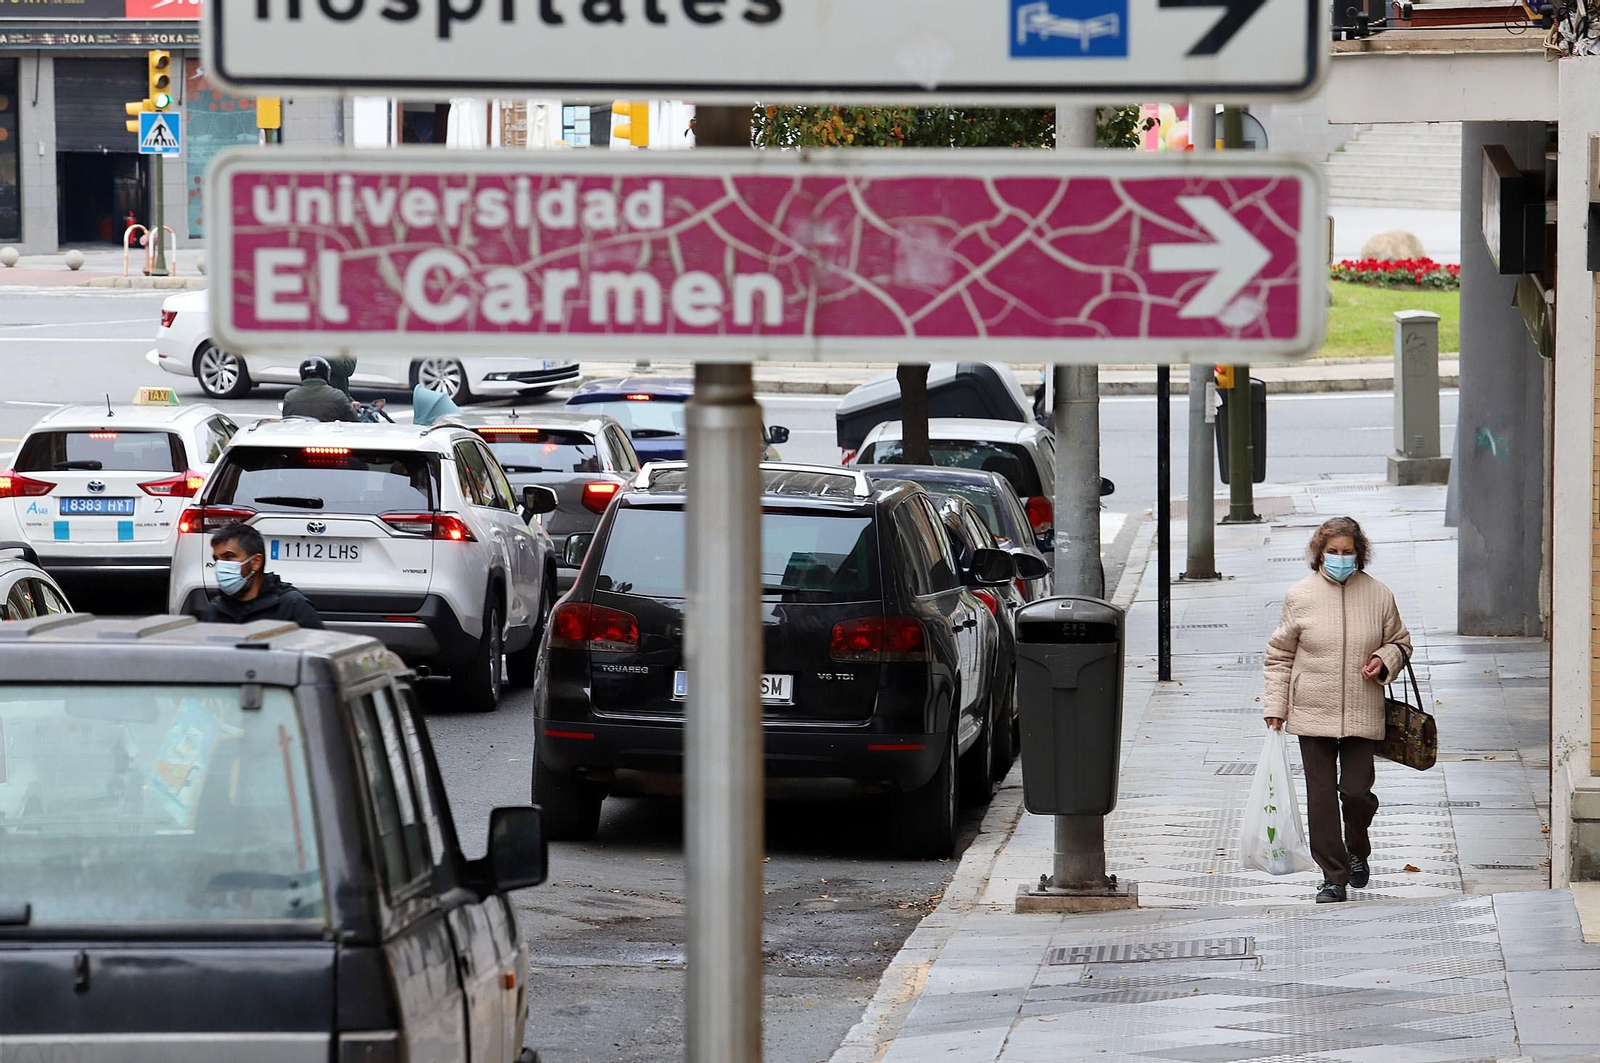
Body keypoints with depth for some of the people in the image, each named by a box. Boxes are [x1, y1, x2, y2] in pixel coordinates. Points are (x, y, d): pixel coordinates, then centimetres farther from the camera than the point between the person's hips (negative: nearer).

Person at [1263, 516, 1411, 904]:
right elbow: (1279, 655, 7)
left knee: (1356, 791, -3)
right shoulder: (1300, 596, 1)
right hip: (1313, 713, 0)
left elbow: (1400, 643, 17)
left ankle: (1357, 852, 27)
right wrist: (1275, 706, 2)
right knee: (1321, 796, -1)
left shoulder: (1379, 595, 3)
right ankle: (1333, 876, 7)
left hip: (1362, 716, 0)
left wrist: (1385, 660, -6)